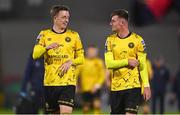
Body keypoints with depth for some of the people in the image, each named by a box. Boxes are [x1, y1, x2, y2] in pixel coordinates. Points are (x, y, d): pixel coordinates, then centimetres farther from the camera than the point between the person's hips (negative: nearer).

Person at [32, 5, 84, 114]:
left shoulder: (74, 35, 7)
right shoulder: (44, 34, 7)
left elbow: (81, 58, 10)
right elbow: (35, 55, -4)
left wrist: (71, 62, -11)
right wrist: (47, 47, -23)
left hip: (68, 81, -1)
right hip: (50, 82, 1)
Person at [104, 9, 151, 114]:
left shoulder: (137, 40, -1)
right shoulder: (110, 40, 6)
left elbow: (142, 65, -1)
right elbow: (109, 64, -4)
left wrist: (146, 86, -6)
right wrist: (127, 61, -14)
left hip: (133, 86, -3)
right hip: (116, 87, 3)